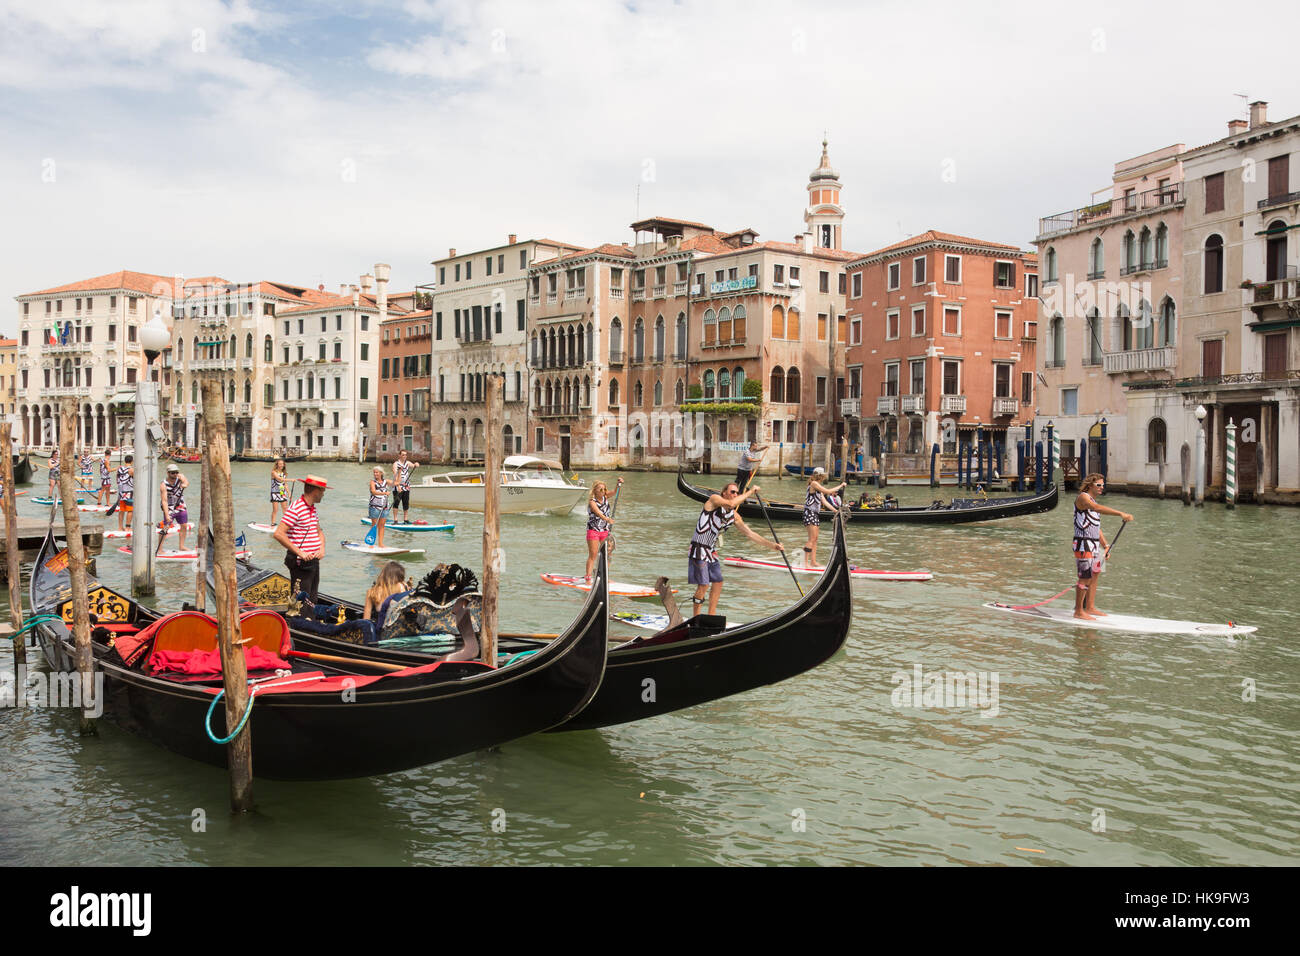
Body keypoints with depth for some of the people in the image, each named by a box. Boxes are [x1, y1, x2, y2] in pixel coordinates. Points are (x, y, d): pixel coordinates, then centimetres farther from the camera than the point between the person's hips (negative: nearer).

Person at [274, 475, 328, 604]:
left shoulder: (312, 508, 14)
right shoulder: (296, 509, -15)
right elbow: (279, 534, -21)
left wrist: (322, 548, 2)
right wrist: (299, 552, -22)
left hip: (314, 562, 9)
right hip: (300, 564, -9)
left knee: (311, 601, 14)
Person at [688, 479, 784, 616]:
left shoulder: (734, 516, 8)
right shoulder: (714, 499, -11)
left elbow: (750, 533, 11)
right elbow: (731, 503, -31)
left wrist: (771, 545, 4)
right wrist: (750, 492, -20)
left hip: (711, 551, 8)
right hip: (698, 548, -8)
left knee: (717, 583, 9)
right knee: (703, 585, -9)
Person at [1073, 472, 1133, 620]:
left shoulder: (1093, 501, 19)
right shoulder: (1083, 497, -10)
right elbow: (1097, 508, -31)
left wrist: (1105, 546, 19)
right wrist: (1121, 514, -41)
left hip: (1095, 545, 10)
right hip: (1084, 544, -10)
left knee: (1095, 575, 14)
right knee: (1085, 578, -8)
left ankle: (1090, 607, 24)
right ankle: (1078, 611, -1)